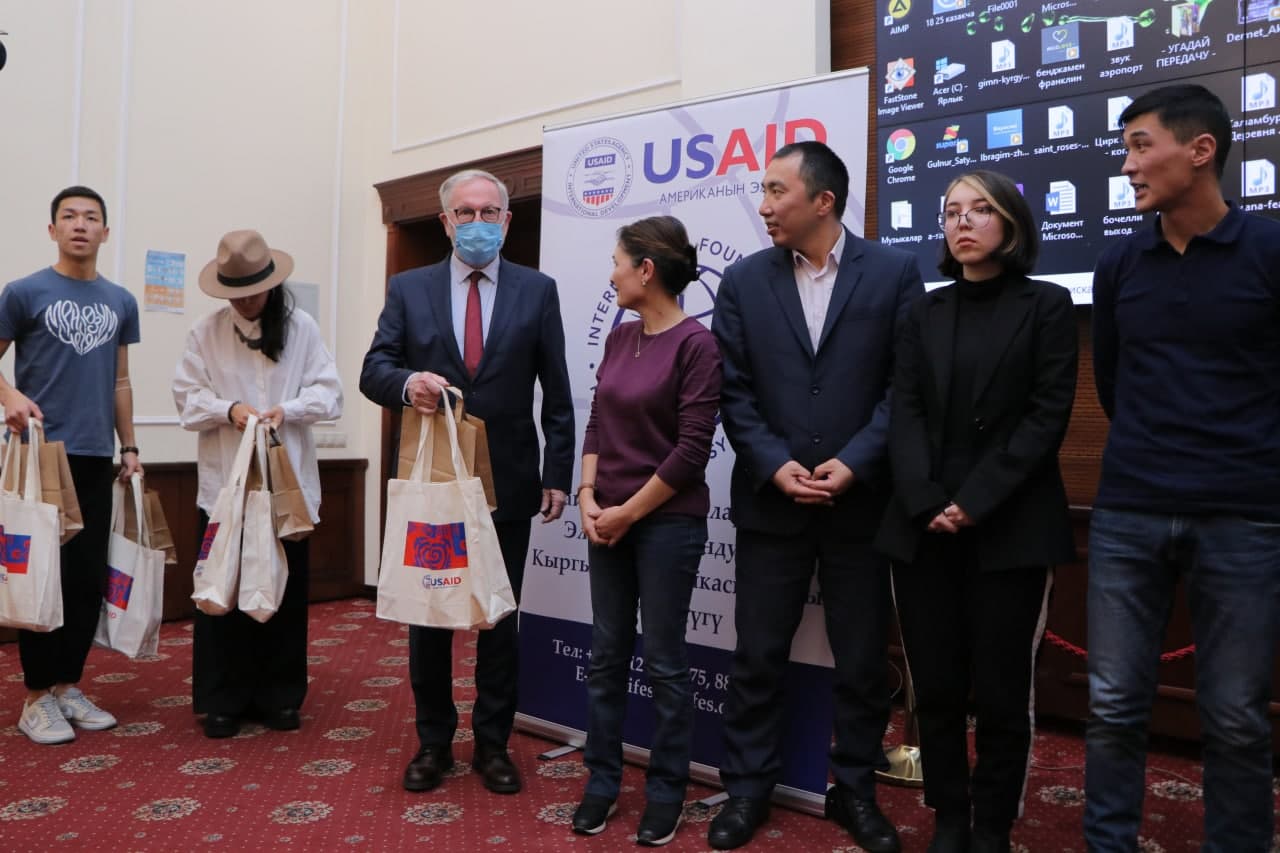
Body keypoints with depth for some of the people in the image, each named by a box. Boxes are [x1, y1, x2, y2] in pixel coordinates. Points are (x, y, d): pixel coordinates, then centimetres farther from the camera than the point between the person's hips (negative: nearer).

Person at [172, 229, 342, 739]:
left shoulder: (302, 328, 1)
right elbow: (188, 397, 2)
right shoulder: (205, 333, 3)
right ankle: (222, 700, 19)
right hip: (225, 483, 0)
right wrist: (228, 409, -16)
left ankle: (280, 697, 21)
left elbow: (329, 393, -2)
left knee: (286, 590, 8)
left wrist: (287, 410, -19)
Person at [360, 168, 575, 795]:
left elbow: (557, 394, 2)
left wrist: (558, 474, -3)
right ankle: (433, 741, 29)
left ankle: (492, 743, 26)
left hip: (506, 484, -1)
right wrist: (407, 382, -23)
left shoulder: (537, 290, 2)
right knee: (426, 615, 11)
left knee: (500, 619, 9)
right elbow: (374, 370, 0)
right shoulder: (408, 289, 5)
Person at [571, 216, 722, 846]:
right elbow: (598, 423, 10)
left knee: (663, 662, 5)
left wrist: (630, 512, -11)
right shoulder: (619, 338, 8)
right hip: (608, 521, 6)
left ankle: (666, 793, 23)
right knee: (605, 656, 12)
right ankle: (602, 782, 27)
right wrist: (589, 498, -3)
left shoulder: (696, 343, -13)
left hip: (667, 523, -6)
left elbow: (692, 449, -16)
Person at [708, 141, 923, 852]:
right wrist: (775, 465, -12)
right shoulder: (744, 281, 3)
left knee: (864, 660, 11)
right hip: (770, 499, 1)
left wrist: (853, 463, -14)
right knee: (759, 656, 9)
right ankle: (748, 787, 27)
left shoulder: (894, 272, -1)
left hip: (861, 499, 0)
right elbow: (735, 390, 0)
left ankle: (855, 789, 31)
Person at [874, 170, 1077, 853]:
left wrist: (975, 502, -14)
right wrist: (924, 501, -12)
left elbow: (1048, 417, -5)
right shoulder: (924, 312, 12)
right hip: (923, 528, 3)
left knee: (1000, 693, 3)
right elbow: (904, 412, 3)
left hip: (1010, 530, -2)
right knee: (935, 687, 7)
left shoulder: (1047, 306, 4)